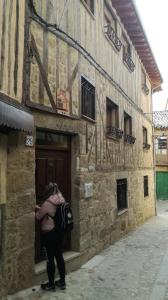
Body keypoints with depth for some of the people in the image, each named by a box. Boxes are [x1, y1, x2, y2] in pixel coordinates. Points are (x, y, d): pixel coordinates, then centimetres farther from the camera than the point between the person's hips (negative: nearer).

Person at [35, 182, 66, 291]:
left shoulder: (47, 203, -21)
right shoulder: (62, 200, -1)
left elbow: (38, 216, -7)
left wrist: (37, 210, 13)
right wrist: (41, 208, 19)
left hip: (49, 233, -7)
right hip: (60, 232, 7)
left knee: (50, 258, 7)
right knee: (59, 256, 16)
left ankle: (51, 284, 21)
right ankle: (62, 281, 27)